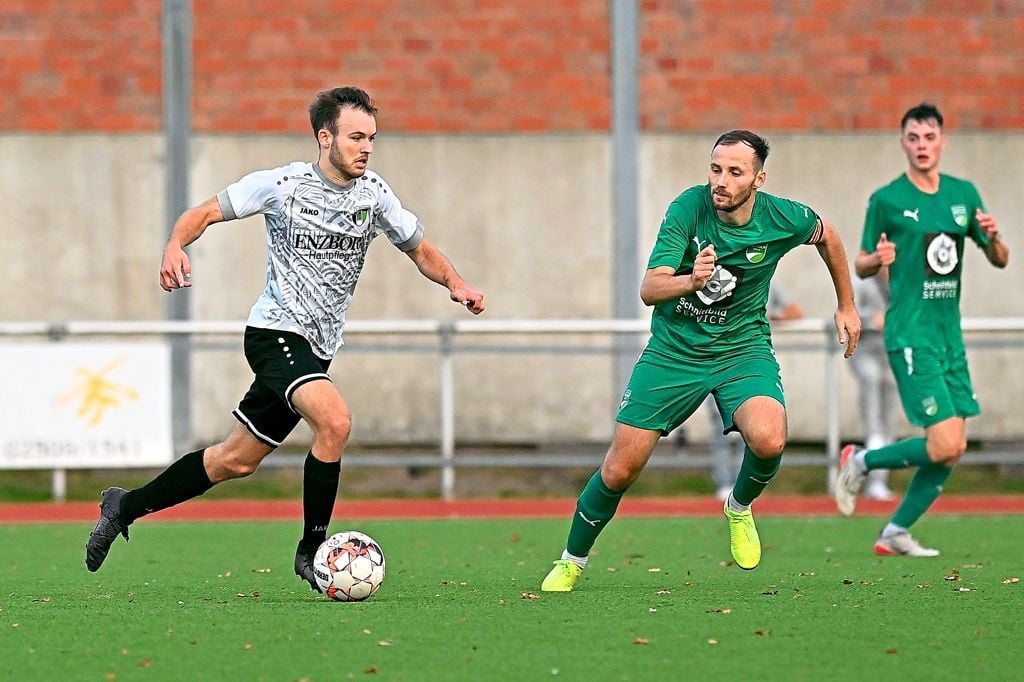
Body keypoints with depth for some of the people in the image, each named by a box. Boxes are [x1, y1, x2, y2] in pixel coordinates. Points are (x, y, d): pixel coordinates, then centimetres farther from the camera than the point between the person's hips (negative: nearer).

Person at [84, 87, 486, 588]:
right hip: (276, 334, -6)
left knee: (237, 459, 12)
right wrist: (175, 246, -25)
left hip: (315, 349, 6)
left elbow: (420, 250, 14)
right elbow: (206, 212, -4)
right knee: (335, 420, -29)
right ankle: (311, 550, -16)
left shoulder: (375, 195, 3)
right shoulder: (283, 184, -10)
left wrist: (454, 283, -6)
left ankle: (126, 507, 29)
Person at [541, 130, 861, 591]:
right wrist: (690, 281, -46)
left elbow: (826, 236, 11)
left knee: (768, 441, -29)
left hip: (742, 348, 0)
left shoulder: (782, 219, -14)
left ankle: (740, 508, 6)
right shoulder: (689, 208, -19)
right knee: (620, 469, -1)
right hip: (673, 350, 0)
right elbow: (649, 290, -24)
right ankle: (572, 562, 23)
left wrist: (846, 306, 18)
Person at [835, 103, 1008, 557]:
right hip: (911, 334, -6)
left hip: (950, 333, 6)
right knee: (944, 446, -15)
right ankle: (861, 462, 8)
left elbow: (1000, 261, 14)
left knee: (951, 451, 3)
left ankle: (895, 533, 14)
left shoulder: (963, 194, 10)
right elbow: (860, 266, 2)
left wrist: (993, 237, -9)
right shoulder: (887, 200, -4)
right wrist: (877, 259, -20)